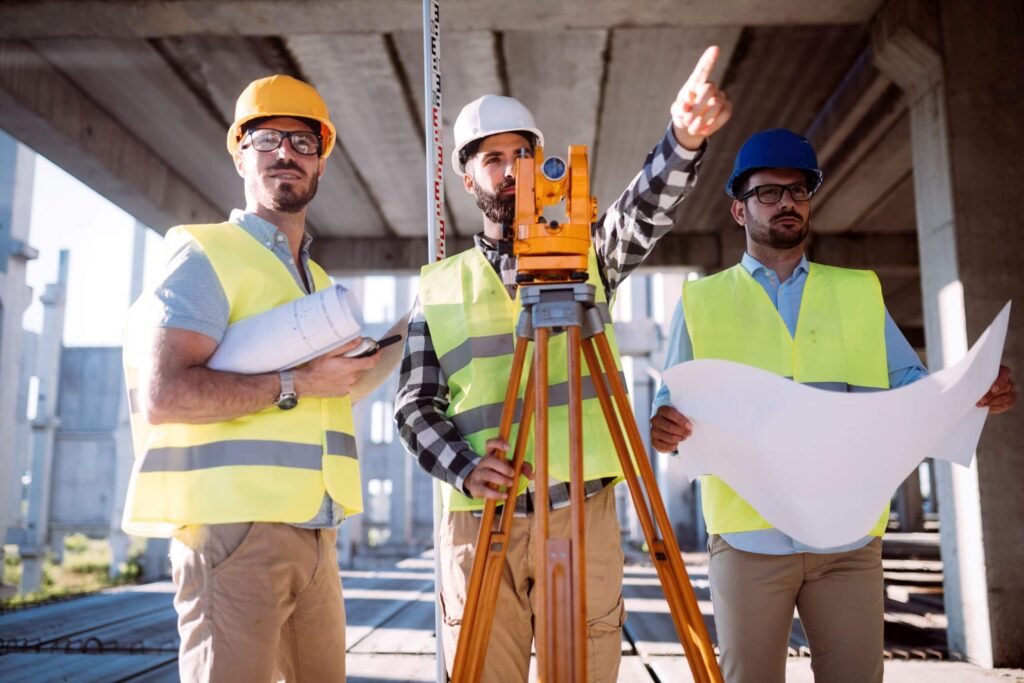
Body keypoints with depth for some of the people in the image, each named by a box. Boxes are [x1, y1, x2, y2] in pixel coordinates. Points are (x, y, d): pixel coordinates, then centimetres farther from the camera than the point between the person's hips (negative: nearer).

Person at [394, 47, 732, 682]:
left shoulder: (585, 255, 10)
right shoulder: (439, 288, 10)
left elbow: (645, 212, -10)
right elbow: (416, 406, 6)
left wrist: (684, 139, -30)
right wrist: (464, 467, -13)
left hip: (584, 517, 0)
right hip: (480, 523, 1)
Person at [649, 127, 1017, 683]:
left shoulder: (859, 292, 16)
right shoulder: (701, 300, 10)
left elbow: (910, 386, 12)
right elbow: (673, 401, 6)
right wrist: (663, 428, -17)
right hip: (748, 533, -2)